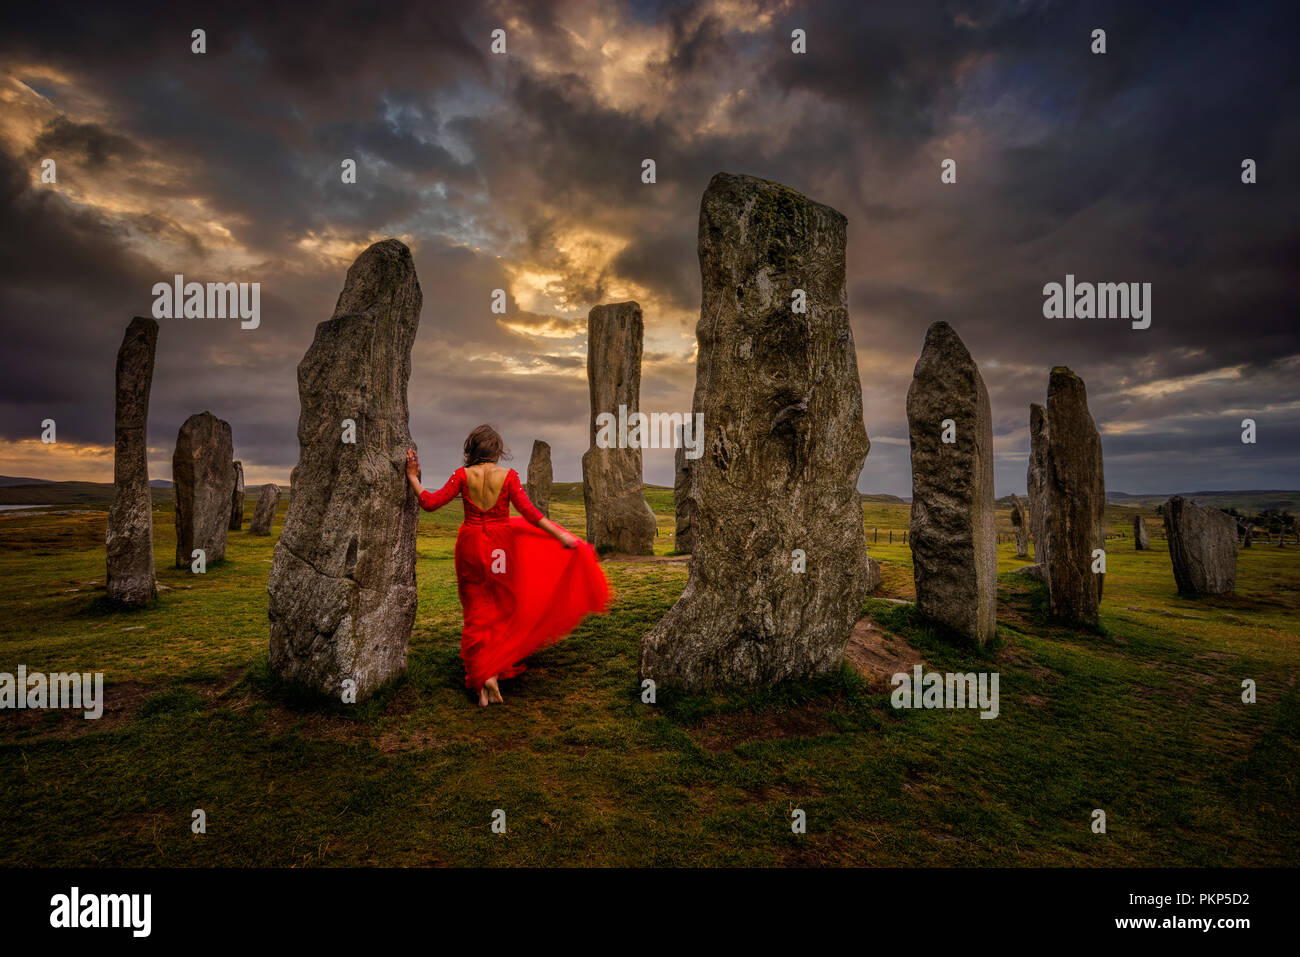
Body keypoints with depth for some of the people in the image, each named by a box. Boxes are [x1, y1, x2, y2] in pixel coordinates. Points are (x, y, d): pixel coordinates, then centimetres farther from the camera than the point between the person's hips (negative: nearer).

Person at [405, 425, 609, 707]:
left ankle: (482, 675, -1)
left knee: (476, 612, 8)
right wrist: (561, 536, -10)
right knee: (502, 609, 15)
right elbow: (528, 511, -13)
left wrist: (412, 477, 7)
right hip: (501, 544, -1)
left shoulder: (463, 475, -4)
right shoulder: (508, 476, -7)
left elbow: (431, 503, -5)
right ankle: (497, 669, 11)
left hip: (471, 545, 1)